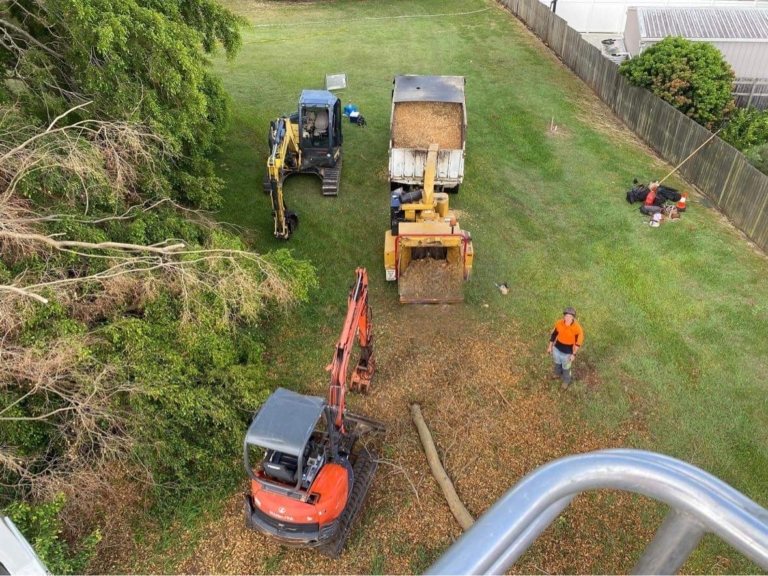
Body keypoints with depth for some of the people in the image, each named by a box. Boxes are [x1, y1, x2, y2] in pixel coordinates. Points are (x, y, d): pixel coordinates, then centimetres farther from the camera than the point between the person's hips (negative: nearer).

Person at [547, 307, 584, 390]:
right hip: (557, 348, 4)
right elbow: (553, 335, -2)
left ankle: (566, 381, 49)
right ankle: (558, 374, 62)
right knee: (557, 363, 31)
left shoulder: (577, 329, -29)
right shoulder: (559, 323, -19)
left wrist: (574, 354, -12)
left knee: (566, 368, 19)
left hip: (567, 352, -4)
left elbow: (578, 343, -16)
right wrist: (550, 346, 5)